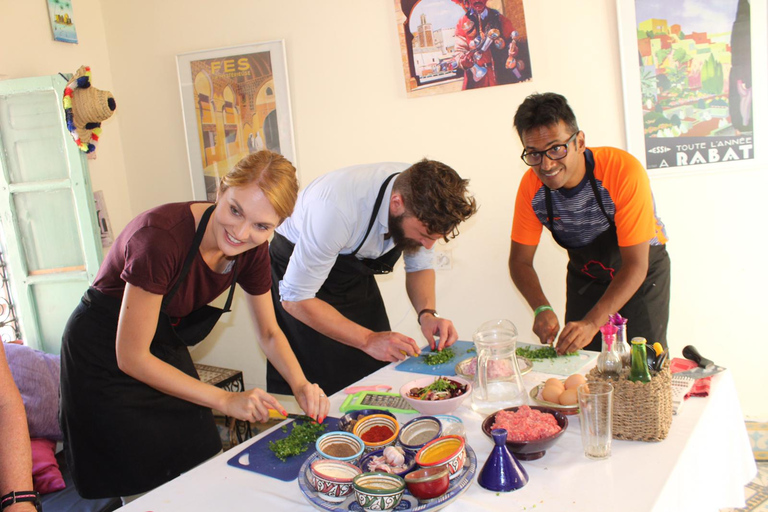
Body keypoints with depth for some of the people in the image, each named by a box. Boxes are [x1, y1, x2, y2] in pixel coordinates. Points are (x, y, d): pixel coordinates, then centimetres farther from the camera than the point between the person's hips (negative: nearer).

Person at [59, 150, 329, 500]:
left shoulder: (252, 249, -14)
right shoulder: (162, 236, -35)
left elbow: (269, 332, -1)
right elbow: (132, 357, -28)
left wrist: (300, 386, -19)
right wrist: (225, 400, -27)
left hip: (166, 348, 6)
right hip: (106, 357, -6)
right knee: (147, 489, 2)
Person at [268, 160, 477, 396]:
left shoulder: (424, 193, -21)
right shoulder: (336, 208, -39)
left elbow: (420, 267, -3)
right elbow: (296, 299, -29)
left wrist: (427, 314, -21)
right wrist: (368, 340, -30)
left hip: (356, 274, 5)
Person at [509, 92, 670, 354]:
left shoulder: (623, 171, -31)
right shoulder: (532, 186, -20)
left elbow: (635, 265, -30)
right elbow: (520, 260, -11)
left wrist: (592, 323, -39)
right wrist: (542, 309, -28)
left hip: (643, 273, -3)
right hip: (585, 277, 3)